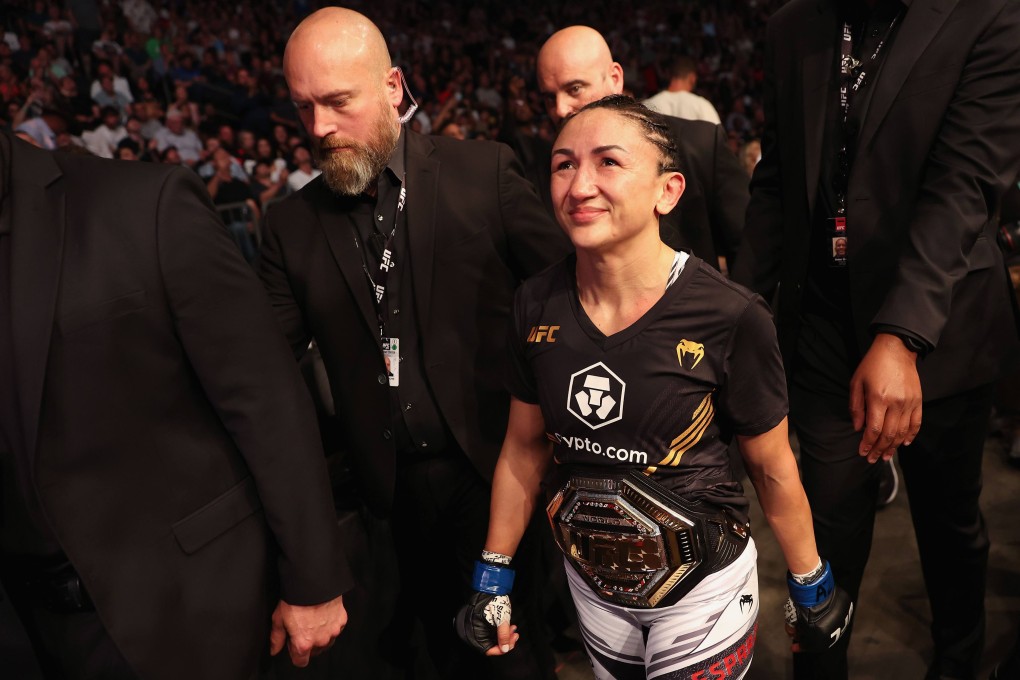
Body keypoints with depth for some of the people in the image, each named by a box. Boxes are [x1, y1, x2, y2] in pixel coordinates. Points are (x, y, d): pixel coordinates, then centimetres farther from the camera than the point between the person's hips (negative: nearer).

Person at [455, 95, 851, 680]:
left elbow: (773, 468, -8)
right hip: (592, 583, 4)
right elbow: (525, 448, 2)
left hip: (702, 590, -4)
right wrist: (493, 576, 6)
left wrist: (814, 588, 4)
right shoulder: (536, 305, -10)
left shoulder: (731, 318, -22)